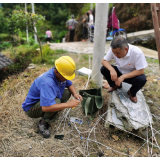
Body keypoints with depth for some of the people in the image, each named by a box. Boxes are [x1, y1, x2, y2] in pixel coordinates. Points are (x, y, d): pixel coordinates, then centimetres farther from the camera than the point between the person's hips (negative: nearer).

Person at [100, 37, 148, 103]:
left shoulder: (137, 53, -31)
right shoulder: (114, 50, -22)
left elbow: (141, 71, -27)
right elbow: (104, 61, -16)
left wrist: (123, 77, -34)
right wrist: (112, 70, -36)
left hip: (132, 75, -3)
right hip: (119, 71, 3)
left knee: (142, 79, -34)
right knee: (103, 69, -20)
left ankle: (132, 93, 0)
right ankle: (116, 85, 8)